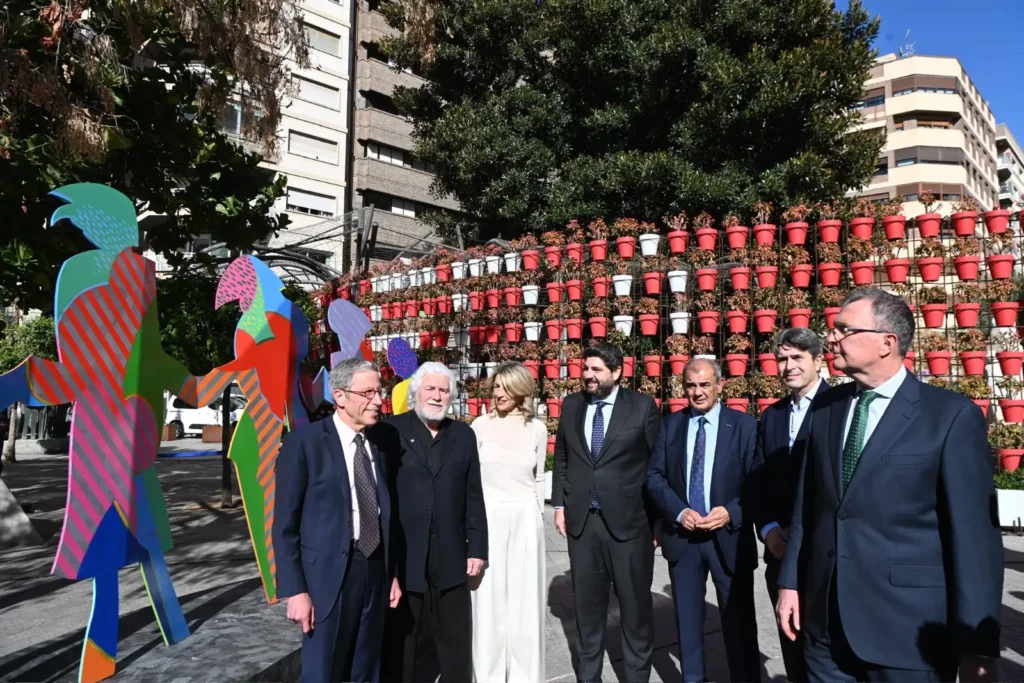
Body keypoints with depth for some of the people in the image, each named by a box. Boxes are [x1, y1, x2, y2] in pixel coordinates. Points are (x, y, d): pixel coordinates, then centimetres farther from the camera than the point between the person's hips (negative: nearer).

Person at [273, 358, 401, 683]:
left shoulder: (380, 441, 3)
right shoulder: (304, 442, -11)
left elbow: (385, 512, 9)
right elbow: (285, 522, -10)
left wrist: (393, 572, 11)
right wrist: (294, 589, -12)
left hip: (375, 570, 5)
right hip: (329, 573, -5)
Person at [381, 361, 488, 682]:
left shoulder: (463, 434, 6)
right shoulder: (391, 430, -5)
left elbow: (474, 497, 6)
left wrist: (477, 548, 3)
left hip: (451, 556, 3)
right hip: (402, 555, -2)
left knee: (456, 638, 14)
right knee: (400, 637, 13)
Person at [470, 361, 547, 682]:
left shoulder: (537, 429, 2)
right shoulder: (481, 425, -2)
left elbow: (538, 478, 11)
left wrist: (539, 514, 10)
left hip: (526, 520, 1)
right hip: (488, 518, -1)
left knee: (525, 599, 9)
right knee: (488, 599, 5)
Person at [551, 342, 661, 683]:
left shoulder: (643, 406, -4)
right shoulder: (571, 405, 6)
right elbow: (561, 460, 13)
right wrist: (560, 505, 7)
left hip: (629, 520, -3)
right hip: (581, 520, 3)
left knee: (635, 602, 9)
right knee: (587, 602, 14)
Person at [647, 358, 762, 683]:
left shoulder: (744, 425, -3)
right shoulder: (670, 425, 4)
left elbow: (758, 482, -6)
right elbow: (655, 476, 2)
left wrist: (730, 512, -19)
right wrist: (679, 512, -12)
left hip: (729, 535, -2)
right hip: (682, 533, 3)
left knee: (739, 620, 9)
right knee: (687, 618, 14)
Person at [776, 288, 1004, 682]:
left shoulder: (953, 415, -9)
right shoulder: (825, 407, 5)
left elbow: (974, 532, -11)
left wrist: (977, 647, -10)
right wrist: (790, 582, 9)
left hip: (908, 625, -4)